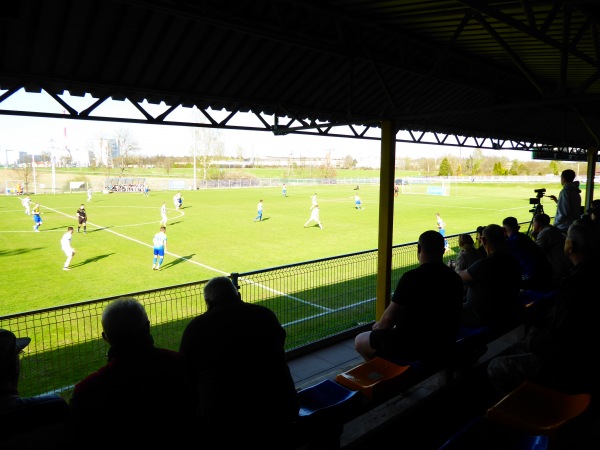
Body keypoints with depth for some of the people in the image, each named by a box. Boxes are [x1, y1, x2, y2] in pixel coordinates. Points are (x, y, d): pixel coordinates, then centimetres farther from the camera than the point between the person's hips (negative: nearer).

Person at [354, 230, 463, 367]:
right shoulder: (455, 278, 0)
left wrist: (378, 326, 5)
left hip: (415, 347, -7)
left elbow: (389, 318, -18)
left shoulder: (412, 277, -22)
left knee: (360, 341, 10)